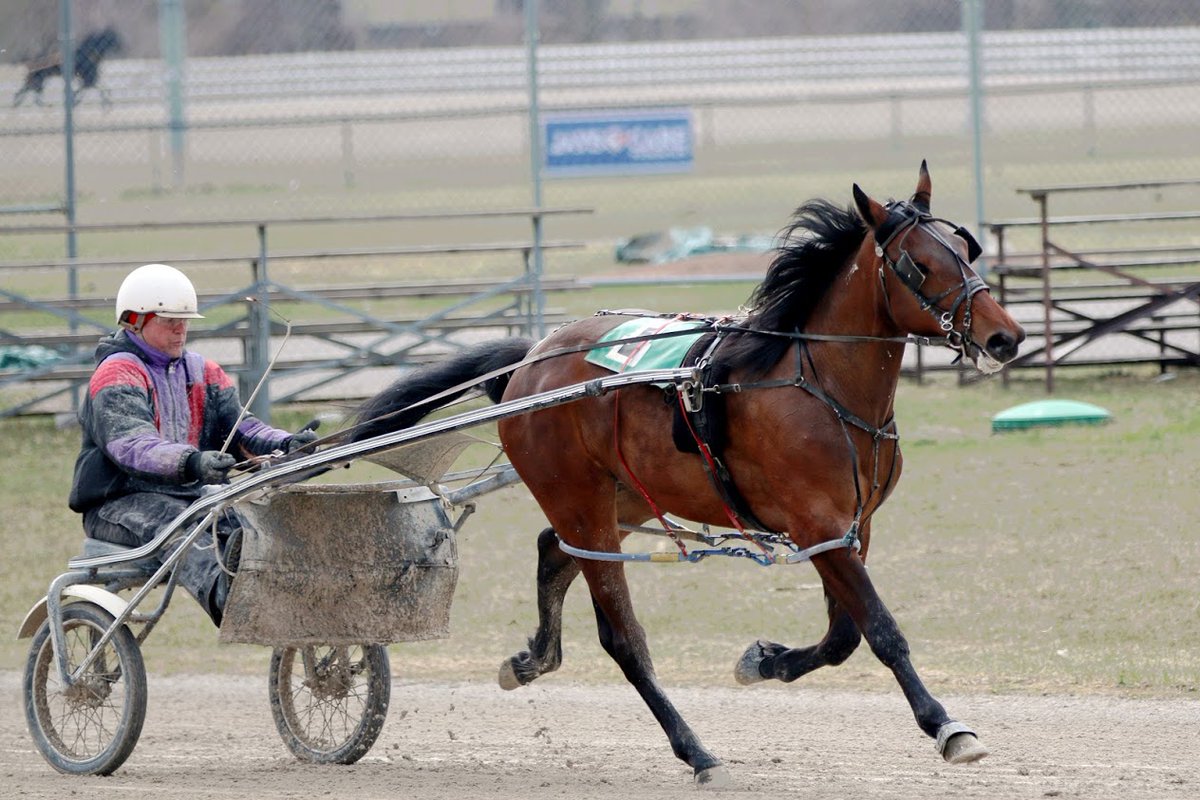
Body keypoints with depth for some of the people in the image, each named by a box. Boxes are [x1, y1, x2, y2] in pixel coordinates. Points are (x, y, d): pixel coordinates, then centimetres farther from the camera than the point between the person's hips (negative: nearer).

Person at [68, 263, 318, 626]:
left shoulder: (204, 373, 19)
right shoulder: (116, 374, -7)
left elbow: (237, 423, 4)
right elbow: (131, 445, -25)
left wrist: (285, 444, -19)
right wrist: (191, 463, -44)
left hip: (193, 495, 7)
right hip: (121, 502, -7)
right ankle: (223, 595, -69)